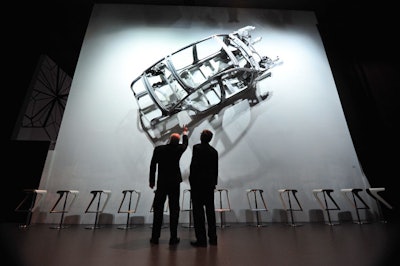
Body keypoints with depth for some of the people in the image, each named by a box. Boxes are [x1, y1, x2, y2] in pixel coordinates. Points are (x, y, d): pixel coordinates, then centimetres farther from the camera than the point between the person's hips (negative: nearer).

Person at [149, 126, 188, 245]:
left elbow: (153, 166, -2)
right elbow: (185, 143, 20)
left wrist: (151, 181, 8)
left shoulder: (158, 149, -4)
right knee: (174, 210, 7)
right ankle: (173, 238, 11)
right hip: (175, 183, 0)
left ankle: (155, 237, 18)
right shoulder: (179, 149, -3)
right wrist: (185, 132, 38)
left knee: (158, 209, 10)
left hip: (161, 183, 1)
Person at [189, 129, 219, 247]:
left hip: (198, 182, -6)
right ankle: (212, 238, 22)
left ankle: (201, 239, 6)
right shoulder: (214, 151, 9)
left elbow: (194, 165, -14)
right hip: (210, 184, 6)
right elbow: (216, 169, 12)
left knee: (198, 211, 1)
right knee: (210, 210, 13)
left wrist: (191, 180, -5)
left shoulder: (197, 148, -8)